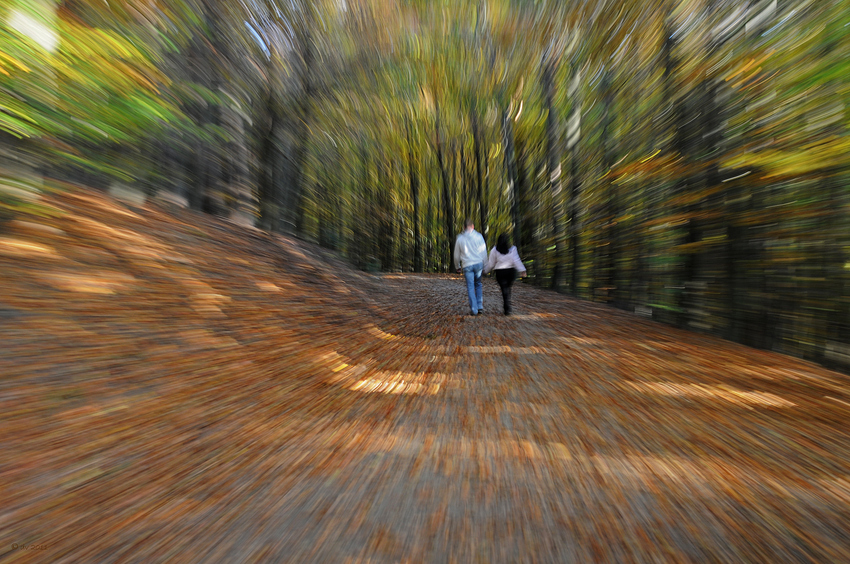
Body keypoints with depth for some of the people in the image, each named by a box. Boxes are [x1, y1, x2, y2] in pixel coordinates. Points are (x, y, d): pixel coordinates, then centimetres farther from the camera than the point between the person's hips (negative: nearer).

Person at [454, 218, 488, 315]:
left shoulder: (459, 238, 4)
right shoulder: (479, 236, 3)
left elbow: (456, 255, 10)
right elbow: (484, 252, 5)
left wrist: (458, 267, 22)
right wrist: (484, 265, 13)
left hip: (467, 265, -1)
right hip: (478, 263, 1)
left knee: (470, 287, 4)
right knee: (478, 284, 16)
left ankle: (474, 309, 2)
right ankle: (480, 306, 11)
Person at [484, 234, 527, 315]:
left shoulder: (494, 250, -1)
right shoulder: (512, 249, 2)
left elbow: (491, 263, 4)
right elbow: (516, 260, -7)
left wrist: (487, 270, 18)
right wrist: (522, 270, -8)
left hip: (500, 272, -1)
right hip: (511, 271, 1)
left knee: (504, 289, 0)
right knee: (508, 288, 16)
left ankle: (507, 310, -6)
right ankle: (507, 306, 16)